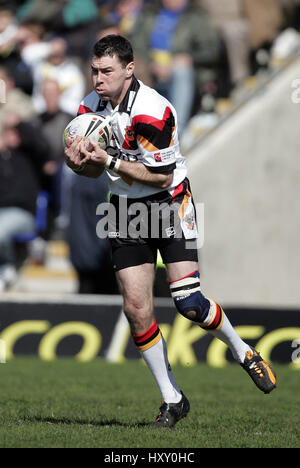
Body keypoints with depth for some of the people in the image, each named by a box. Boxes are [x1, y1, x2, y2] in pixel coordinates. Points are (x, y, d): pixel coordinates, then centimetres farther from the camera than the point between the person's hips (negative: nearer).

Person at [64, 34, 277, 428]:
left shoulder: (153, 112, -23)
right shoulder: (91, 107, -1)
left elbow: (162, 176, -21)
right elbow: (95, 170, 11)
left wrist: (110, 161, -26)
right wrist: (80, 162, -13)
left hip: (169, 203, -6)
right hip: (126, 210, 6)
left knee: (189, 303, -16)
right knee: (137, 309, -3)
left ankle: (243, 351, 13)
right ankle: (173, 401, 8)